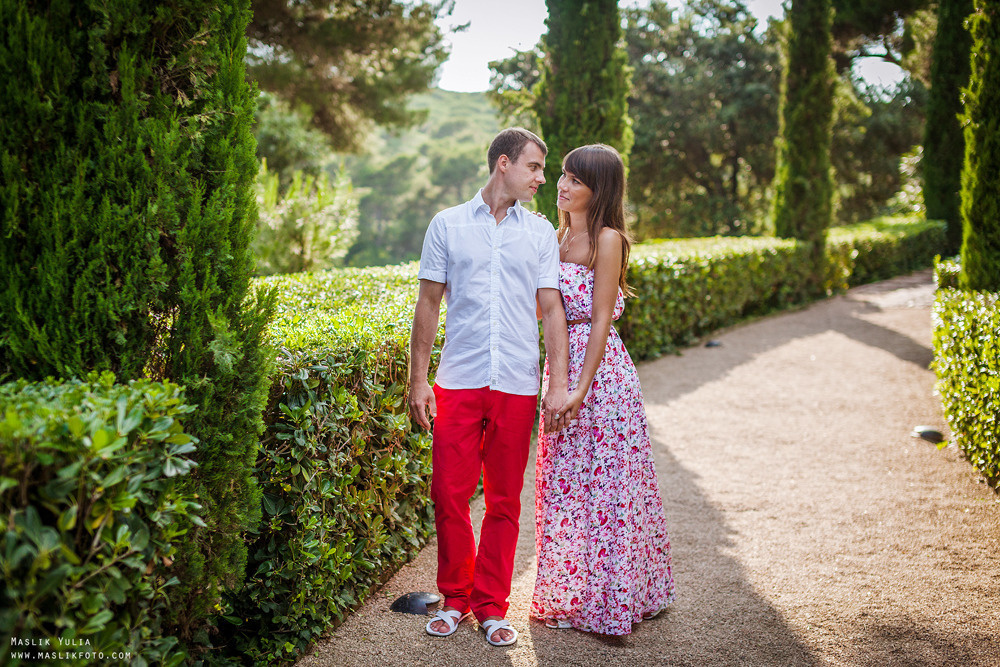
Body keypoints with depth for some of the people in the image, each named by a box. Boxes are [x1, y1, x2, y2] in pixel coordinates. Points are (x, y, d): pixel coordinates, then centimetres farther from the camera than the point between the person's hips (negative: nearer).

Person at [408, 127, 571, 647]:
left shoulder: (541, 233, 10)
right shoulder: (447, 225, 6)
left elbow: (551, 309, 6)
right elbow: (428, 304, 6)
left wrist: (559, 384, -3)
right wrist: (418, 379, 1)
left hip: (517, 386, 1)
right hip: (458, 382, -1)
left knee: (505, 500, 5)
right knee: (449, 493, 0)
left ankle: (491, 606, 19)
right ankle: (455, 598, 19)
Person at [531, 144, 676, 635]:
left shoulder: (606, 239, -10)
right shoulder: (560, 237, 13)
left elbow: (601, 319, -15)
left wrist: (581, 388, -19)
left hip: (600, 372, -8)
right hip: (560, 365, 8)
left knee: (603, 484, -1)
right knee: (564, 482, 13)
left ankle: (608, 601, 10)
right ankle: (568, 595, 26)